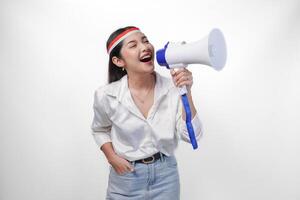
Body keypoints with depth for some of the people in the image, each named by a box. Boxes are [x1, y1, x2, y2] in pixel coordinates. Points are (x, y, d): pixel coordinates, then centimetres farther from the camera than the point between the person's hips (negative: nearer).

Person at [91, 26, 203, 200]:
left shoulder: (172, 88, -14)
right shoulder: (107, 95, -14)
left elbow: (191, 135, -16)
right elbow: (100, 130, 6)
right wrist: (112, 158, -8)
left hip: (166, 174, 1)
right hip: (126, 176, 0)